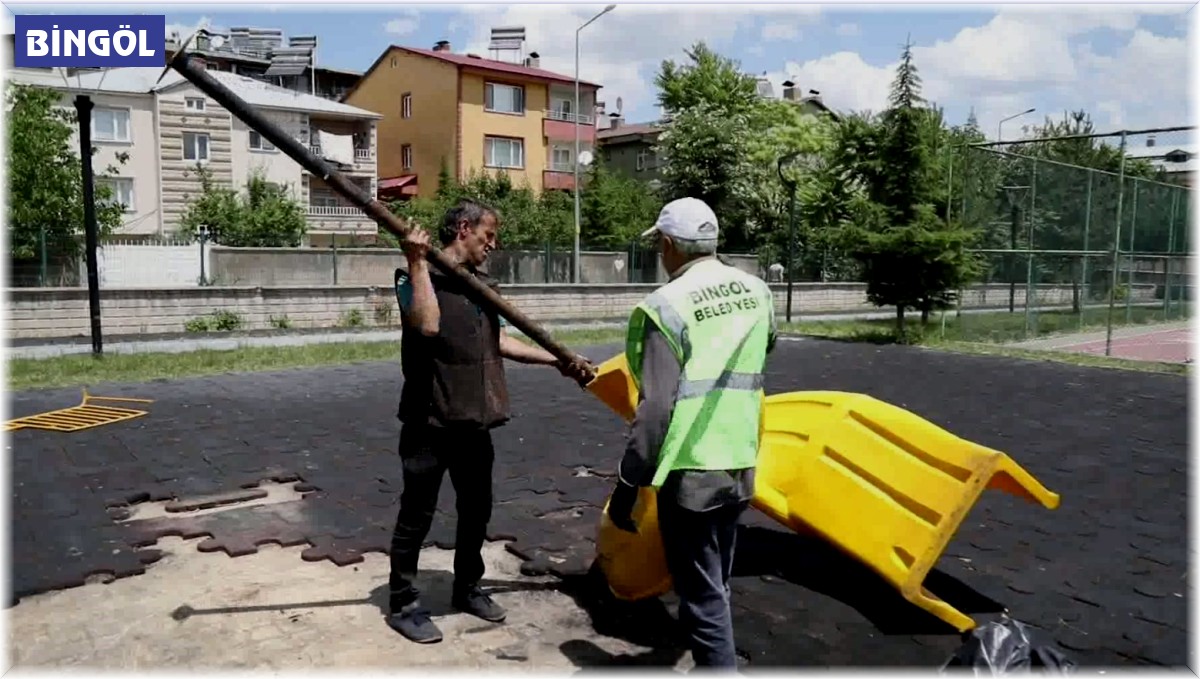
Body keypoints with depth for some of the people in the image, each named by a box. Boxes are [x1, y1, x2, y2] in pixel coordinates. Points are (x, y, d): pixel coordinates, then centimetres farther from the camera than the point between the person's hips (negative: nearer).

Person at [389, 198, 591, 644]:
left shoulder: (482, 284, 12)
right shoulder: (417, 277, -9)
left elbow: (502, 342, 15)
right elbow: (428, 325, -28)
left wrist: (557, 360, 13)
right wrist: (418, 262, -26)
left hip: (474, 420, 7)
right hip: (430, 421, -7)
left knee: (476, 510, 17)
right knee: (417, 514, 4)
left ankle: (467, 588, 35)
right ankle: (403, 604, 18)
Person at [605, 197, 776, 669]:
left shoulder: (667, 305, -16)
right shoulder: (757, 292, 3)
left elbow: (655, 408, -19)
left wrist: (627, 484, -12)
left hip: (690, 472, -7)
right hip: (741, 464, 7)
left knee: (701, 596, 5)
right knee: (715, 585, 23)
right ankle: (714, 663, 38)